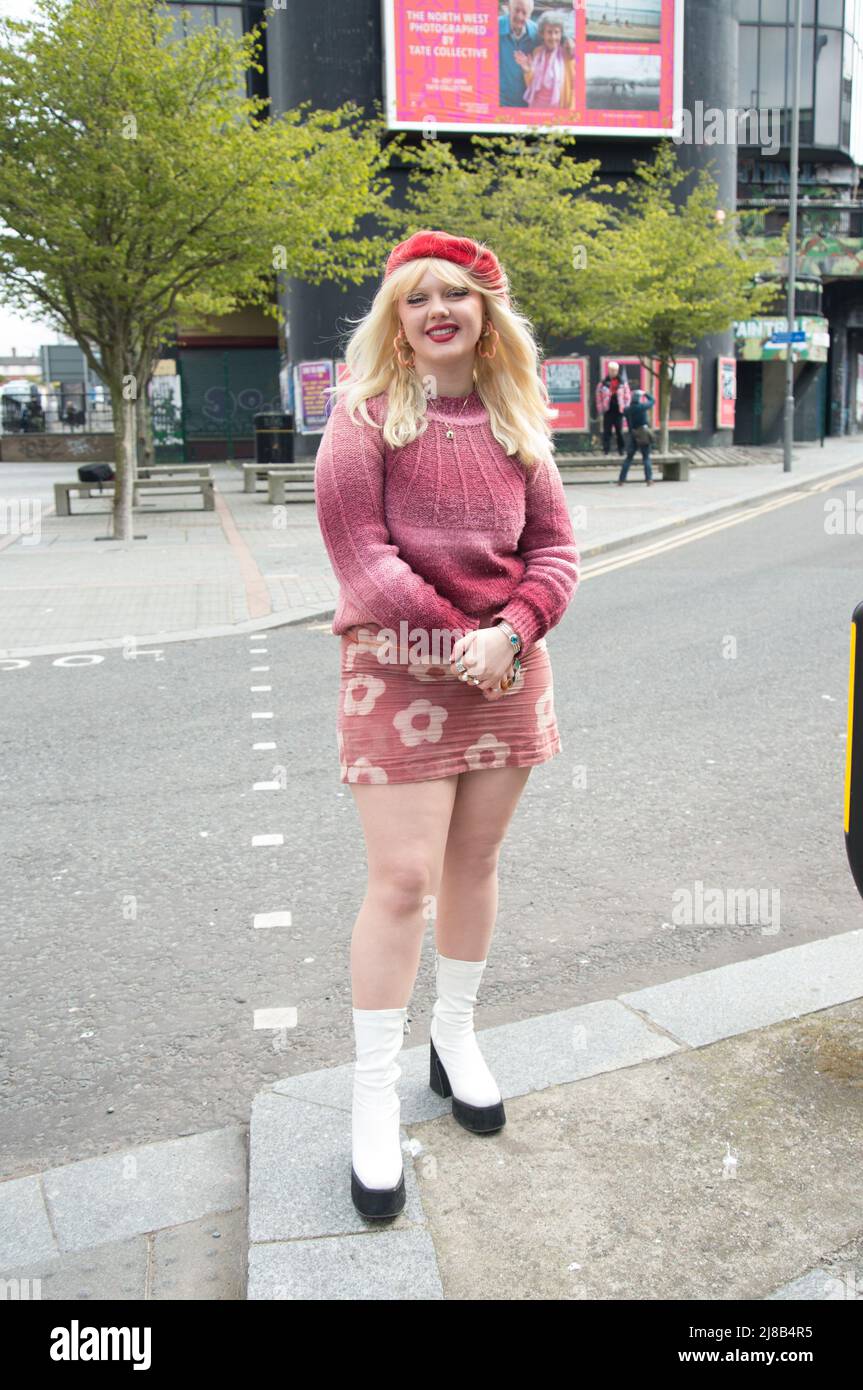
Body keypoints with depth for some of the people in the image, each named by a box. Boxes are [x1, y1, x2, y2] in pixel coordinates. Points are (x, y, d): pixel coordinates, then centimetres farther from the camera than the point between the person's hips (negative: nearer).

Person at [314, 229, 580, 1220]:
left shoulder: (518, 420, 9)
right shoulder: (366, 410, -4)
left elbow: (555, 544, 6)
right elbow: (357, 546, -12)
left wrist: (512, 631, -12)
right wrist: (455, 640, -14)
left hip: (506, 665, 5)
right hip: (401, 668, -4)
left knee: (476, 861, 13)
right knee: (403, 879, -5)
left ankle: (455, 1037, 35)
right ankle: (374, 1099, 11)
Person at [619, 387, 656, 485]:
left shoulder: (627, 410, -3)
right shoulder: (642, 407, -11)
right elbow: (652, 401, 5)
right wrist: (647, 394, 20)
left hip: (632, 436, 3)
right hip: (643, 435, -3)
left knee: (629, 458, 10)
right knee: (646, 458, 5)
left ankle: (621, 480, 8)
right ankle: (649, 479, -1)